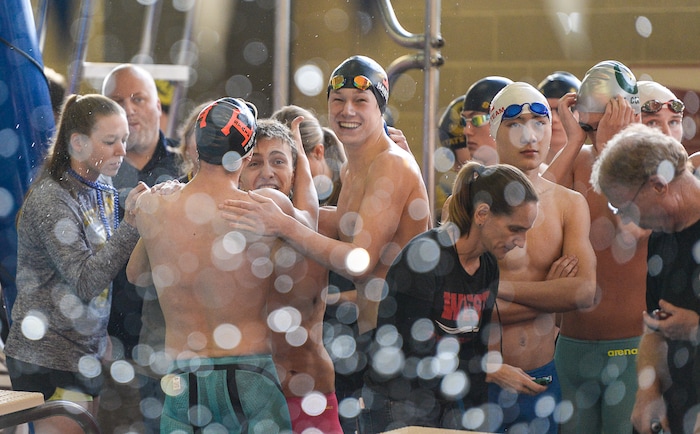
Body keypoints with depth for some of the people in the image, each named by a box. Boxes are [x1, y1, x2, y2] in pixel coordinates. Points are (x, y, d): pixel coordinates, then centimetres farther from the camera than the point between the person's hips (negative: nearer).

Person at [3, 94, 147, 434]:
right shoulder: (51, 200, -16)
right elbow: (86, 281, -22)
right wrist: (131, 223, -23)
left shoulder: (102, 188, 9)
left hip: (89, 351, 8)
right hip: (50, 358, -8)